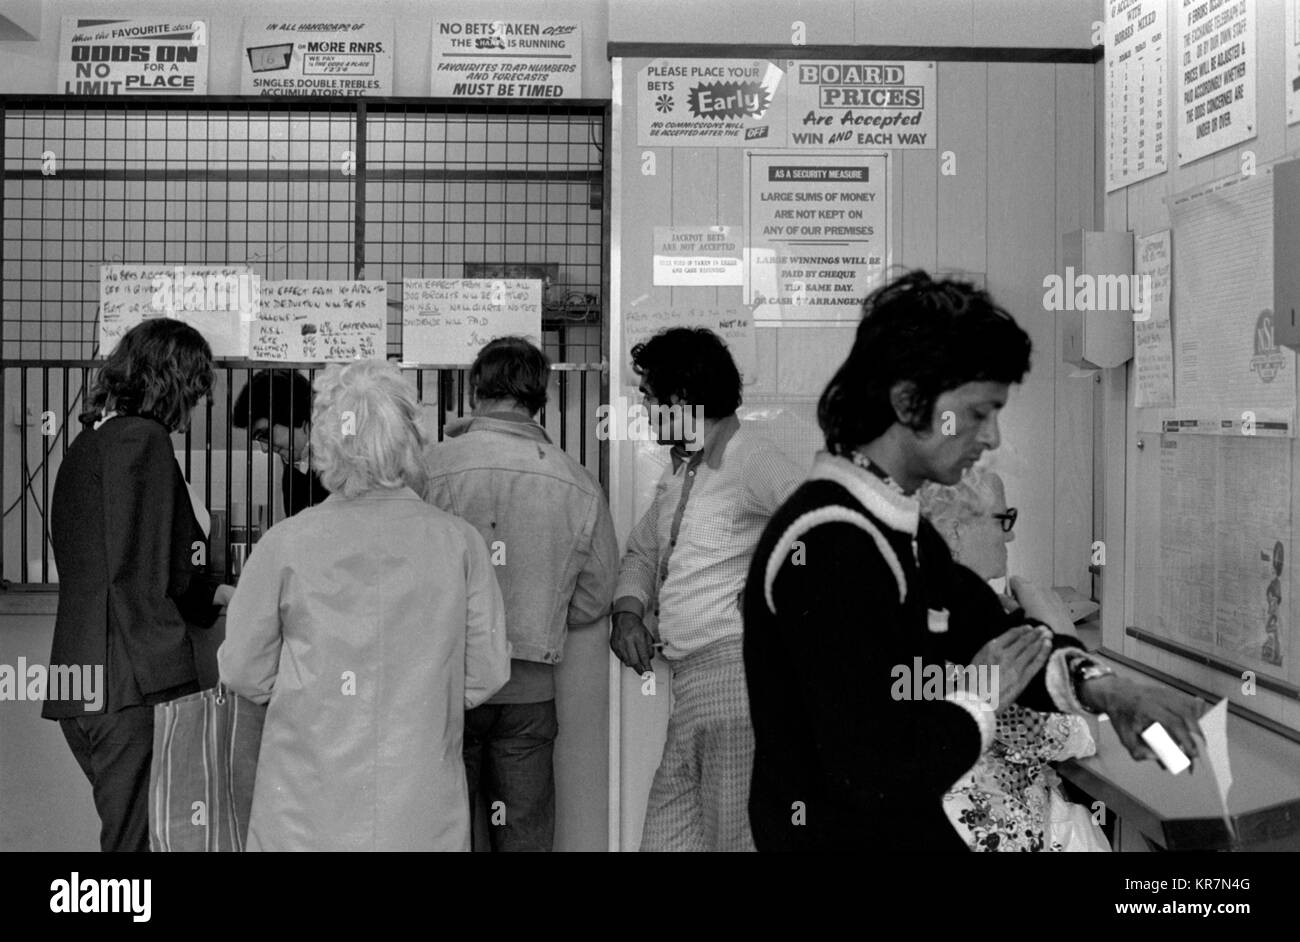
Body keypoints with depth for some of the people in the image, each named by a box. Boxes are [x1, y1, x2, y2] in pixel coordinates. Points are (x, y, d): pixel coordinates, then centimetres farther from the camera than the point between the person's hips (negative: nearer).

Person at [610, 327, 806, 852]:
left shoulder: (749, 460, -10)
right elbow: (641, 550, 31)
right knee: (666, 833, 10)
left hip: (734, 672, -9)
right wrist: (628, 611, 12)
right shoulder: (679, 472, 22)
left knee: (735, 835, -6)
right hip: (691, 683, 9)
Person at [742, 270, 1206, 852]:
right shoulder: (826, 547, -26)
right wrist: (981, 701, -14)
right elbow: (875, 770, -30)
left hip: (911, 827, 9)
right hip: (840, 834, -9)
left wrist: (1100, 687, -8)